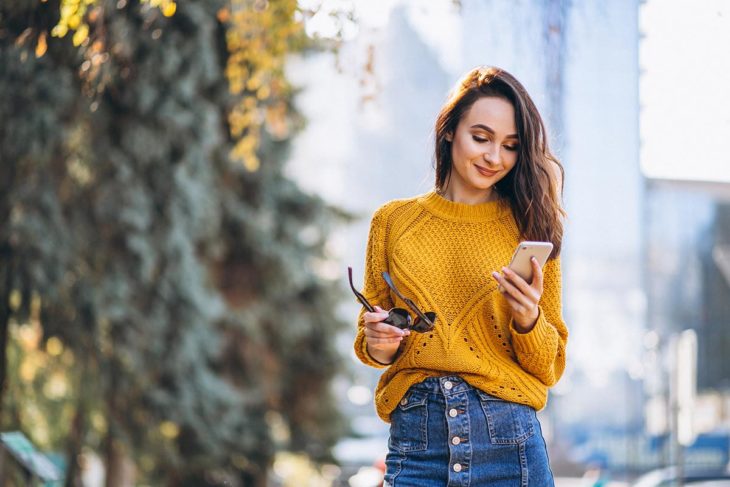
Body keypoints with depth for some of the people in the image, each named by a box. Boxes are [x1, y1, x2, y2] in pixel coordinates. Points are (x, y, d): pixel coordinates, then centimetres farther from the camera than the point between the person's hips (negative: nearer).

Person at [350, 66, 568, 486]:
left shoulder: (528, 229, 7)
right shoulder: (394, 221, 9)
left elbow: (550, 368, 6)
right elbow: (369, 339, 14)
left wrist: (528, 321, -13)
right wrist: (377, 346, -8)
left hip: (508, 443, -1)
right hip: (416, 441, 1)